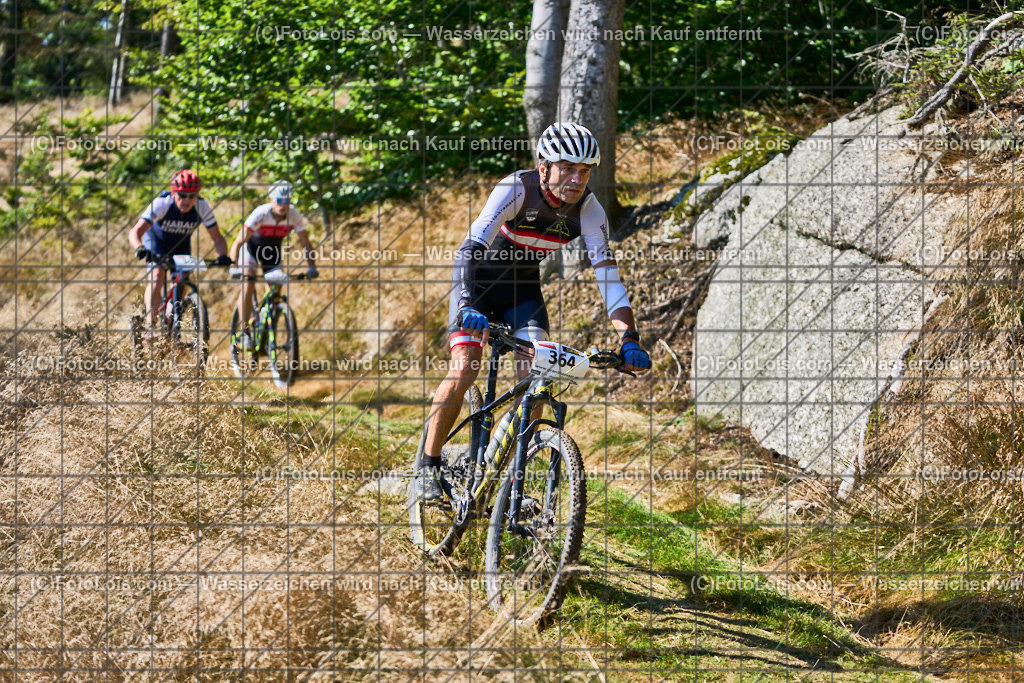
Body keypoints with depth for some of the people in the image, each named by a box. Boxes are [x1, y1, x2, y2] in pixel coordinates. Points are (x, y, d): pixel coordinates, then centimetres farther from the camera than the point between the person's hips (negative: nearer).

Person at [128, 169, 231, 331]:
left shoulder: (202, 207, -29)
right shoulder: (161, 204, -36)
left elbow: (217, 238, -24)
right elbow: (135, 232, -42)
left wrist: (223, 255, -45)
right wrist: (139, 249, -63)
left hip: (182, 246, 3)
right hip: (157, 242, -3)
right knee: (157, 277, -24)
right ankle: (150, 326, -24)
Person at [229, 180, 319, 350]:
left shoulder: (294, 216, -25)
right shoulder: (261, 214, -35)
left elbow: (306, 244, -19)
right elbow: (238, 242, -35)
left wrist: (312, 267, -34)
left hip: (272, 251, 3)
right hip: (252, 247, -3)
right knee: (248, 284, -23)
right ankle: (244, 331, -15)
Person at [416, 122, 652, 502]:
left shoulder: (588, 210, -20)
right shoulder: (516, 189, -30)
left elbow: (607, 274, -23)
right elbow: (472, 246, -40)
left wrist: (629, 339, -34)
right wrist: (468, 306, -55)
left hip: (522, 287, 4)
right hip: (477, 278, -3)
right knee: (464, 371, -19)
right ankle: (429, 465, -3)